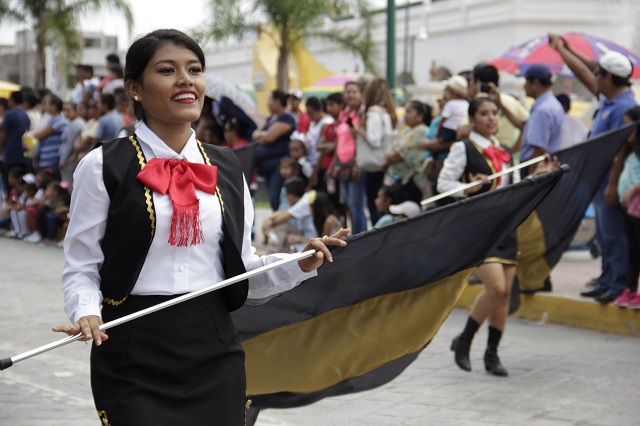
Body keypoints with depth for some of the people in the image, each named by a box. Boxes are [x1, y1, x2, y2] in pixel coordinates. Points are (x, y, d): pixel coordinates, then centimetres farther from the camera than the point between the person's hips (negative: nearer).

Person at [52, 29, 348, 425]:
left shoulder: (227, 168, 9)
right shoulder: (104, 167, -4)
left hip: (214, 352, 4)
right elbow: (82, 268, -3)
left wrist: (300, 265, -4)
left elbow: (243, 269, 11)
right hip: (134, 357, -4)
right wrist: (86, 313, -22)